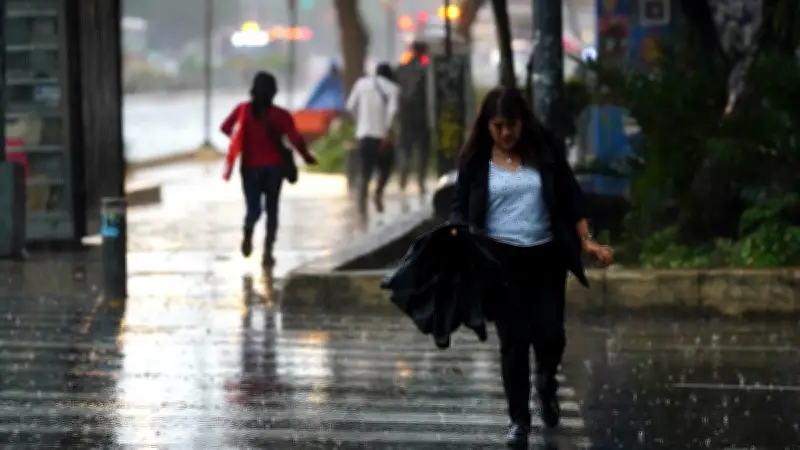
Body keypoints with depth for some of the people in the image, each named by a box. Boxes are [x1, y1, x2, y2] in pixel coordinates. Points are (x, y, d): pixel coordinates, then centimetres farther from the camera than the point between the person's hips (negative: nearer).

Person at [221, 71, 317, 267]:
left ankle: (248, 232, -26)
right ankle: (267, 252, 0)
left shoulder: (243, 110, -1)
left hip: (250, 168, 1)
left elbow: (225, 128, -6)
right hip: (273, 168, -1)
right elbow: (295, 139, -14)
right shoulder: (281, 115, -7)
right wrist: (307, 156, 3)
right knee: (271, 210, 11)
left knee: (253, 209, 8)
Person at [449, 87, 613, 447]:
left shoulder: (545, 149, 1)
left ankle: (546, 385, 33)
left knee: (550, 334, -1)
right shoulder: (476, 159, 0)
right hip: (501, 258, -1)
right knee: (513, 340, -1)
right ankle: (519, 419, 11)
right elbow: (461, 207, 3)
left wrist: (587, 242, 0)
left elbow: (570, 197, 5)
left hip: (545, 256, 1)